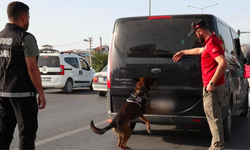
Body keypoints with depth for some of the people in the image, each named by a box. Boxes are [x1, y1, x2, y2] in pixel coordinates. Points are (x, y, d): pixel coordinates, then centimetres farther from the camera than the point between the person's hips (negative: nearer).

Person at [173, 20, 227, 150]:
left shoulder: (212, 44, -17)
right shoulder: (210, 42, 15)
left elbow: (223, 63, -28)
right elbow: (199, 50, 36)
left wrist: (212, 82, -25)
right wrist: (183, 52, 46)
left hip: (212, 87, -10)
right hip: (211, 86, 10)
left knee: (213, 117, -6)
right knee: (213, 116, 14)